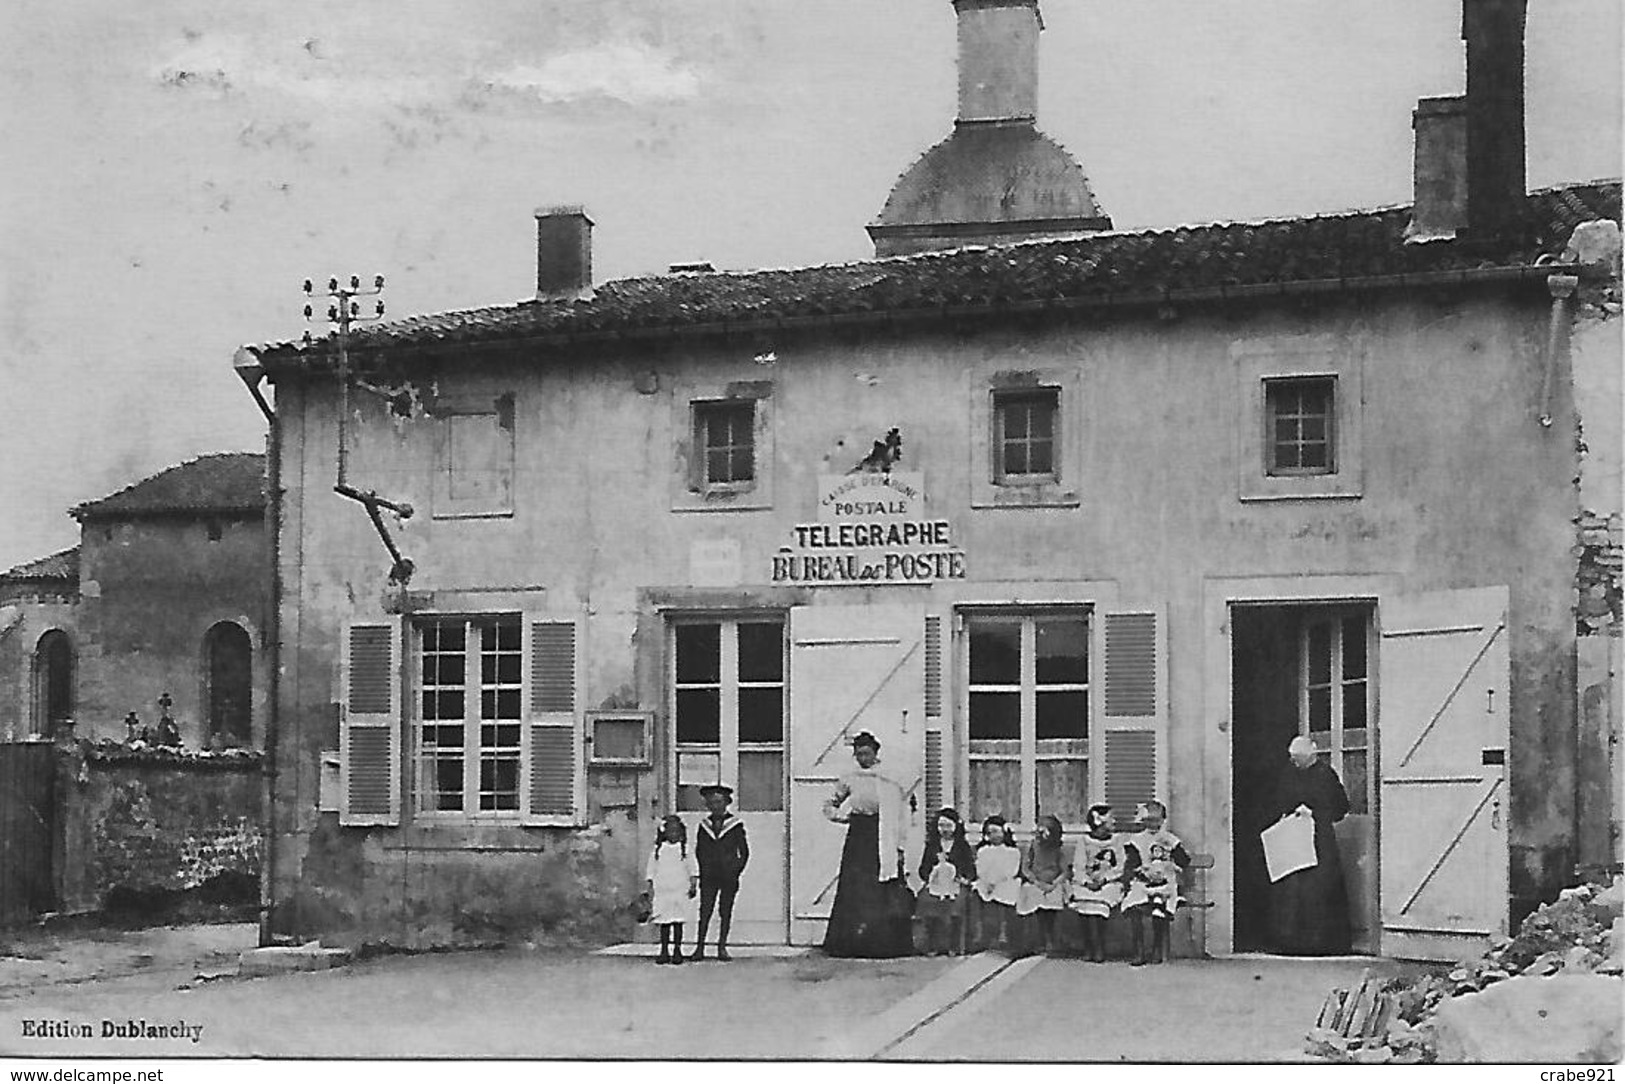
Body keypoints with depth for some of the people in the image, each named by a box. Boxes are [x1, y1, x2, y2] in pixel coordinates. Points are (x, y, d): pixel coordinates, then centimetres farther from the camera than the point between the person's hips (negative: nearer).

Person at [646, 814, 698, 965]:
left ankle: (677, 951, 7)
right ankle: (664, 952, 7)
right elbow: (651, 872, 10)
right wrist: (651, 889, 6)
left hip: (680, 892, -1)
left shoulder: (684, 850, 5)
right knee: (664, 924, 2)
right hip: (662, 892, 1)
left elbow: (693, 870, 5)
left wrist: (693, 885, -7)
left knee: (678, 922, 0)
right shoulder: (658, 850, 6)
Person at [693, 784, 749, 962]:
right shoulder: (704, 825, 8)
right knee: (705, 911, -4)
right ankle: (699, 948, -2)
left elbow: (744, 852, 6)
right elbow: (699, 850, 15)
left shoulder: (735, 825, 2)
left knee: (725, 912, 2)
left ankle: (722, 948, 7)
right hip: (708, 877, 1)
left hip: (728, 877, -1)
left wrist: (736, 871, 0)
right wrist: (704, 870, 7)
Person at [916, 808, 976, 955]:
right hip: (935, 885, 1)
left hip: (956, 886, -1)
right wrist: (929, 876, -3)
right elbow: (923, 868, 17)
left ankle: (953, 947, -17)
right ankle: (933, 947, -14)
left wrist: (965, 879, -7)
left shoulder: (963, 845, 14)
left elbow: (971, 868, 12)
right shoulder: (931, 845, 18)